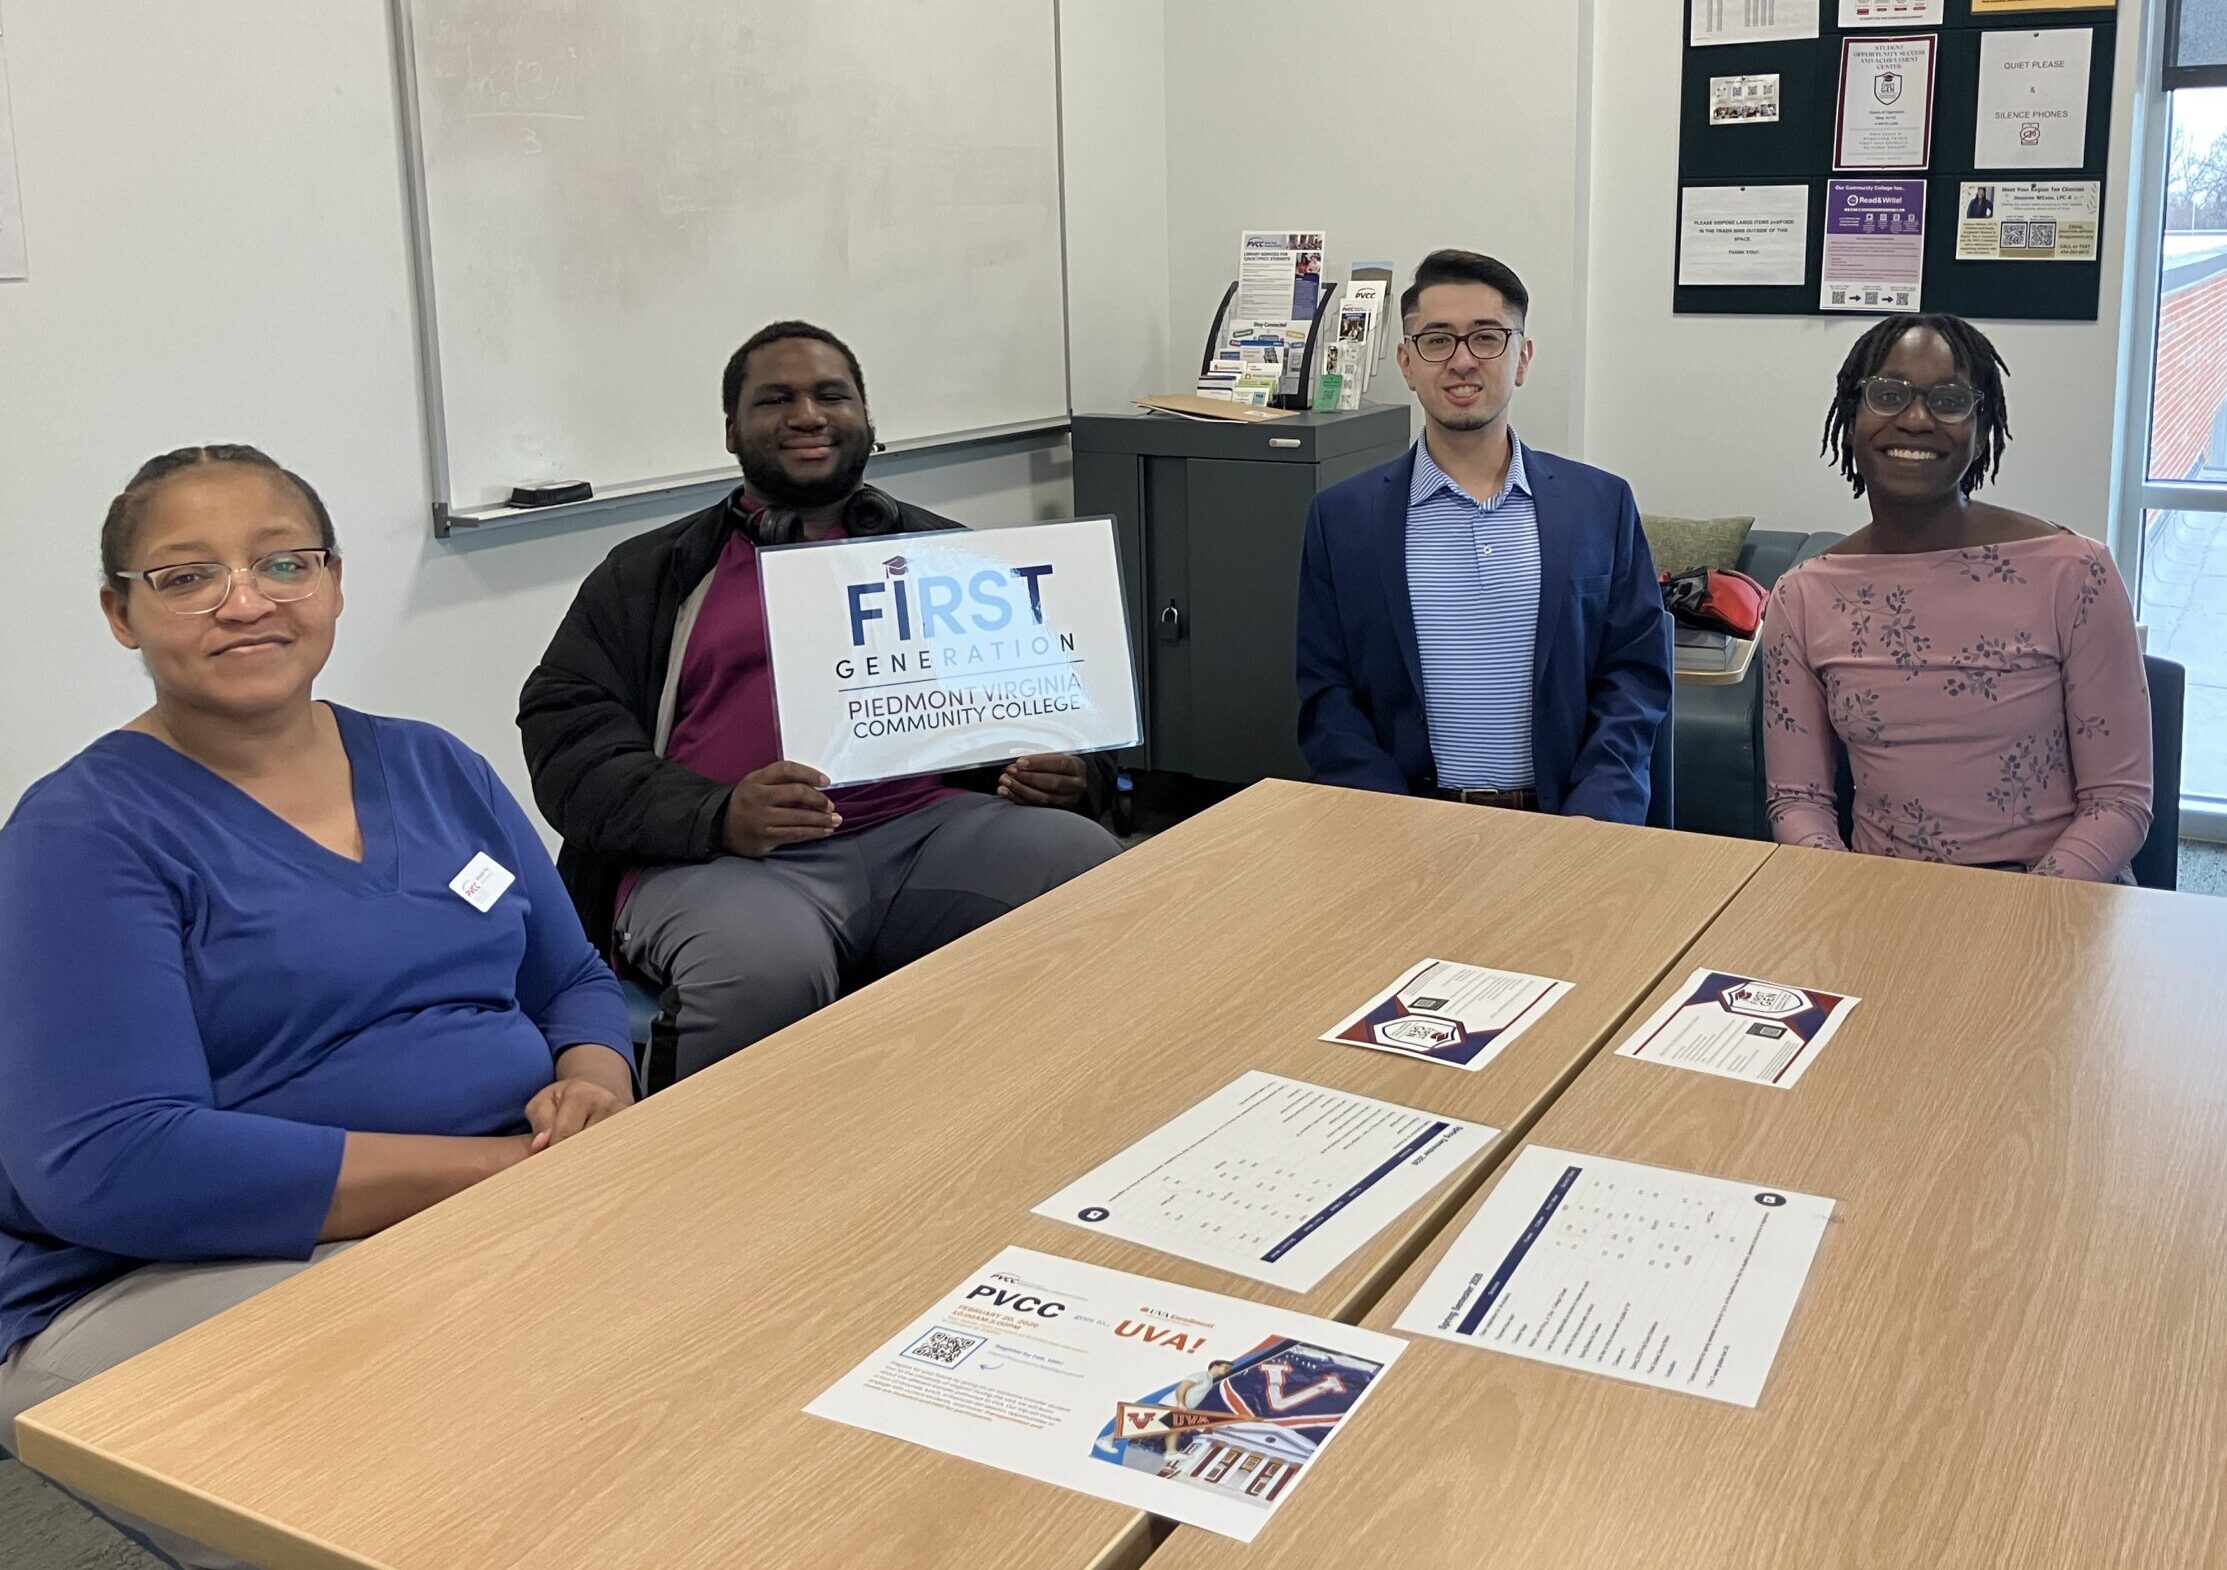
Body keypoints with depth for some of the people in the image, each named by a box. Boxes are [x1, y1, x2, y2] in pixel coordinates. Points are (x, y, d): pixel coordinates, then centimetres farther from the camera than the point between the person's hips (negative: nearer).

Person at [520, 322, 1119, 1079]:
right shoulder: (648, 576, 16)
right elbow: (567, 735, 5)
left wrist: (1068, 774, -5)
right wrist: (716, 817, -15)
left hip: (928, 832, 2)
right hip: (721, 857, -2)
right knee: (766, 978, -37)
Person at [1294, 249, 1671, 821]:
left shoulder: (1603, 505, 9)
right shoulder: (1341, 518, 6)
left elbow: (1637, 675, 7)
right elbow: (1326, 696, 5)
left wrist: (1592, 823, -8)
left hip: (1560, 823, 1)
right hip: (1404, 827, -1)